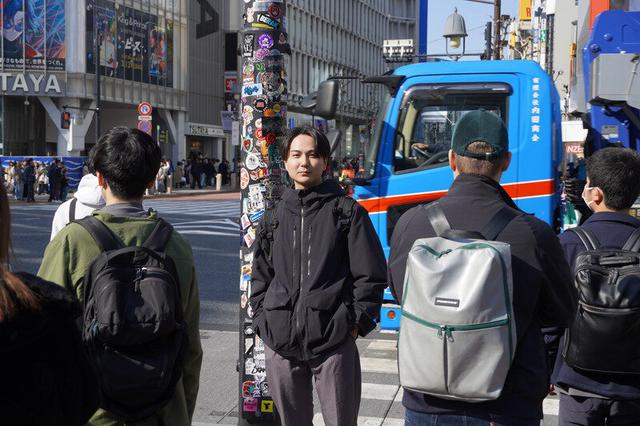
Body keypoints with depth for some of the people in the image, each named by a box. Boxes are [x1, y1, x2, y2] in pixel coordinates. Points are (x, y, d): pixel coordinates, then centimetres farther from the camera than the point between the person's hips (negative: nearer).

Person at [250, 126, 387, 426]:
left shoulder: (347, 212, 2)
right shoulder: (273, 219, 13)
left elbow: (371, 275, 0)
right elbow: (260, 277, 18)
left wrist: (357, 322, -6)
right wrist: (262, 321, 8)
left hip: (334, 343, -3)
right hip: (280, 344, 4)